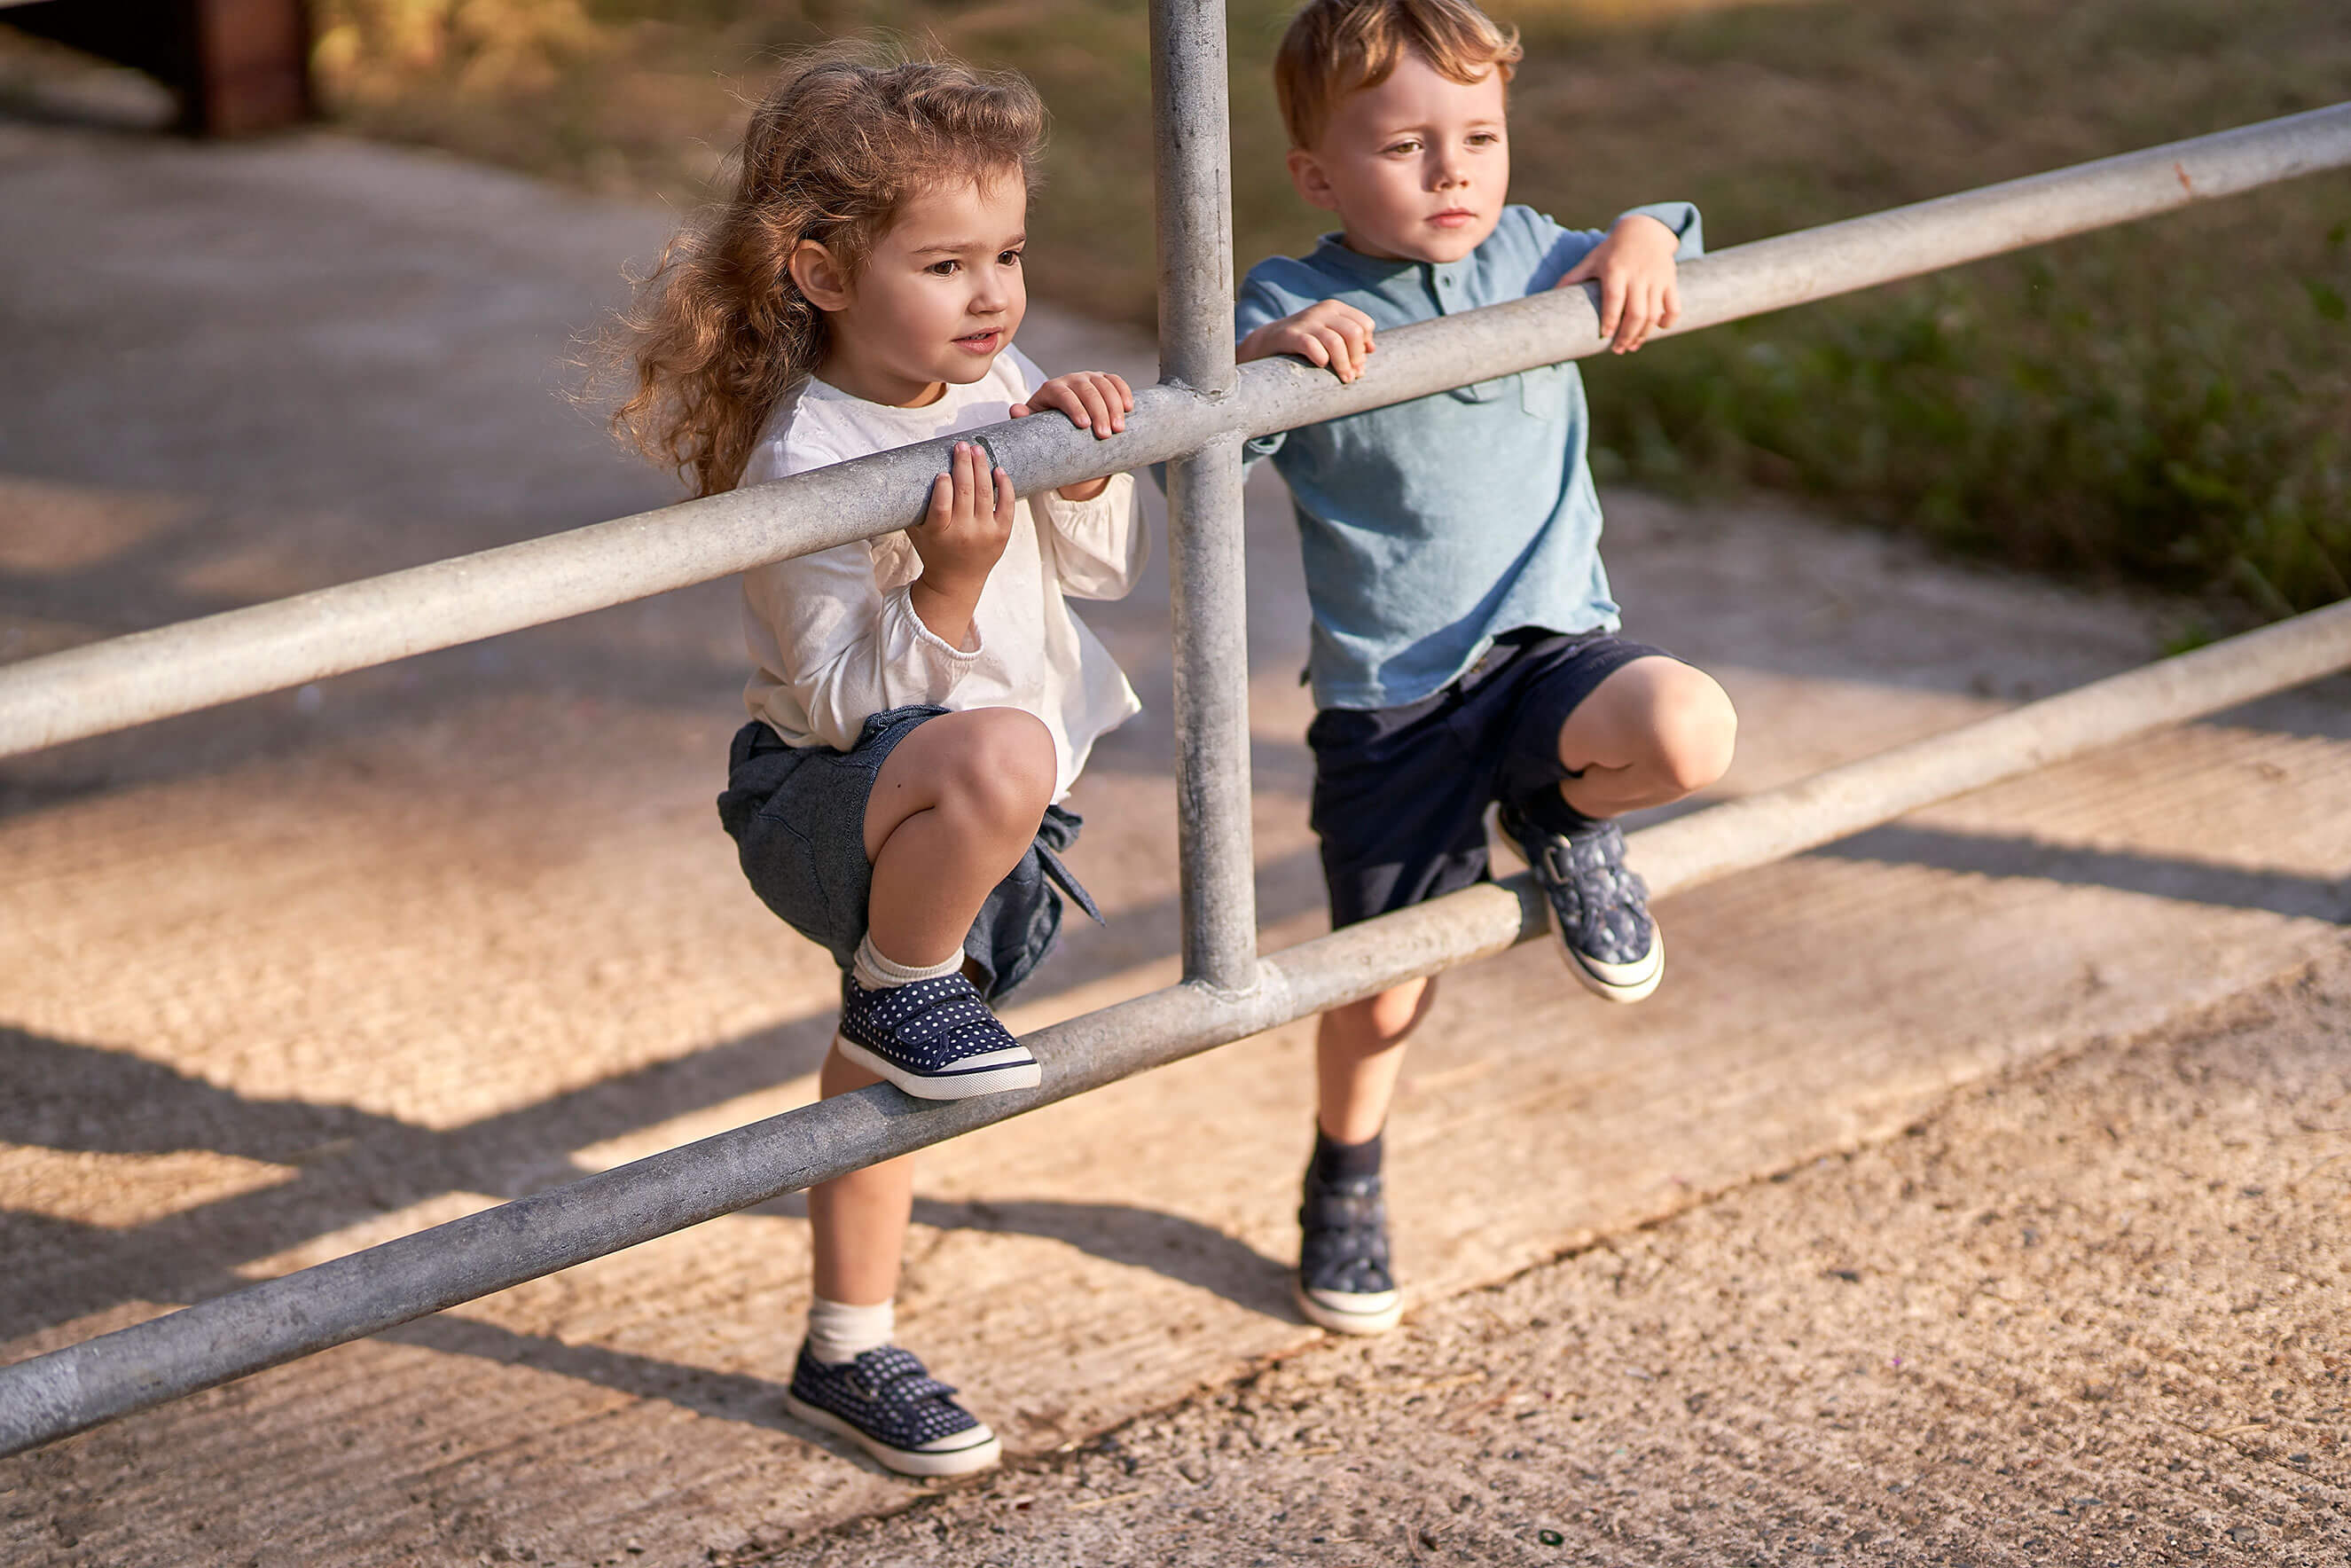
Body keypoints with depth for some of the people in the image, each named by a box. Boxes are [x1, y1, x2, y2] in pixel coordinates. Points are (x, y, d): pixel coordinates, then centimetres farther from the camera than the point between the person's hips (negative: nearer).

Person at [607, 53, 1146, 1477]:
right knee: (1000, 755, -39)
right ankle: (904, 989, -11)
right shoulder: (807, 464, -25)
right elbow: (843, 698, -25)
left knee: (884, 1068, 21)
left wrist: (1084, 465, -11)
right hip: (821, 797, -8)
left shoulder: (995, 383, -1)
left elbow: (1106, 568, 9)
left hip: (938, 816, 8)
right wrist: (951, 586, -38)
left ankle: (850, 1354, 39)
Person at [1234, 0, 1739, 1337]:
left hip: (1552, 644, 2)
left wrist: (1646, 237, -8)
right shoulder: (1296, 305, -9)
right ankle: (1346, 1183, 38)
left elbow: (1644, 271, 15)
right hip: (1391, 697, -2)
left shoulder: (1528, 255, 3)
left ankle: (1564, 820, 6)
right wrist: (1267, 354, -37)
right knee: (1388, 978, 7)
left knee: (1690, 734, -30)